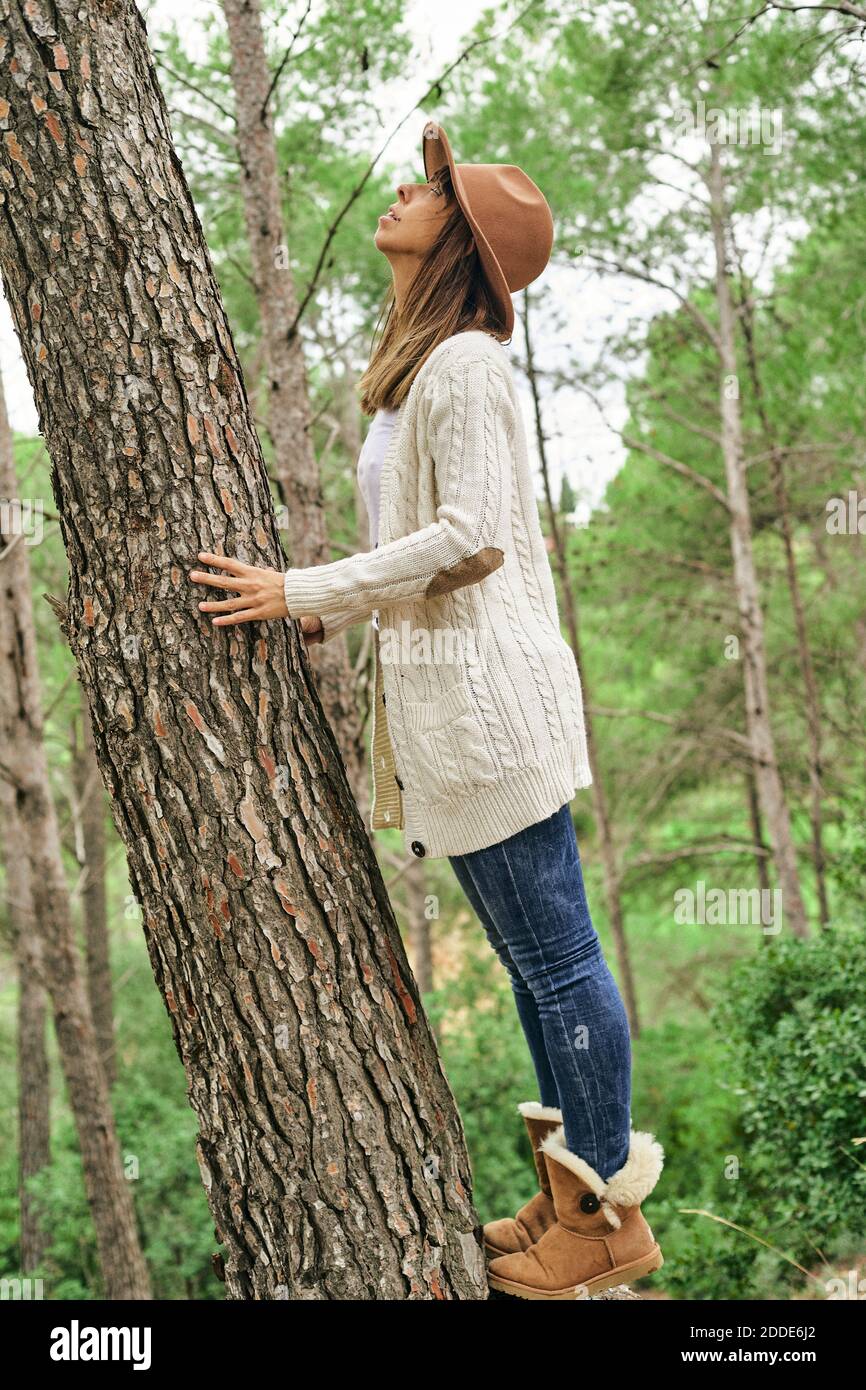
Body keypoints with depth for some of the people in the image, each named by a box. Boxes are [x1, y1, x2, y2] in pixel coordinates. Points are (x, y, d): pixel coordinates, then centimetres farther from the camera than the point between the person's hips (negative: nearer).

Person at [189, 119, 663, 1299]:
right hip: (447, 698, 10)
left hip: (486, 690, -10)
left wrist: (305, 591, -15)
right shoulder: (427, 372, 20)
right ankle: (575, 1192, 25)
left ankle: (609, 1214, 9)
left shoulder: (465, 364, -11)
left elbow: (470, 540, -19)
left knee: (555, 955, -2)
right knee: (536, 956, 14)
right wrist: (328, 616, 19)